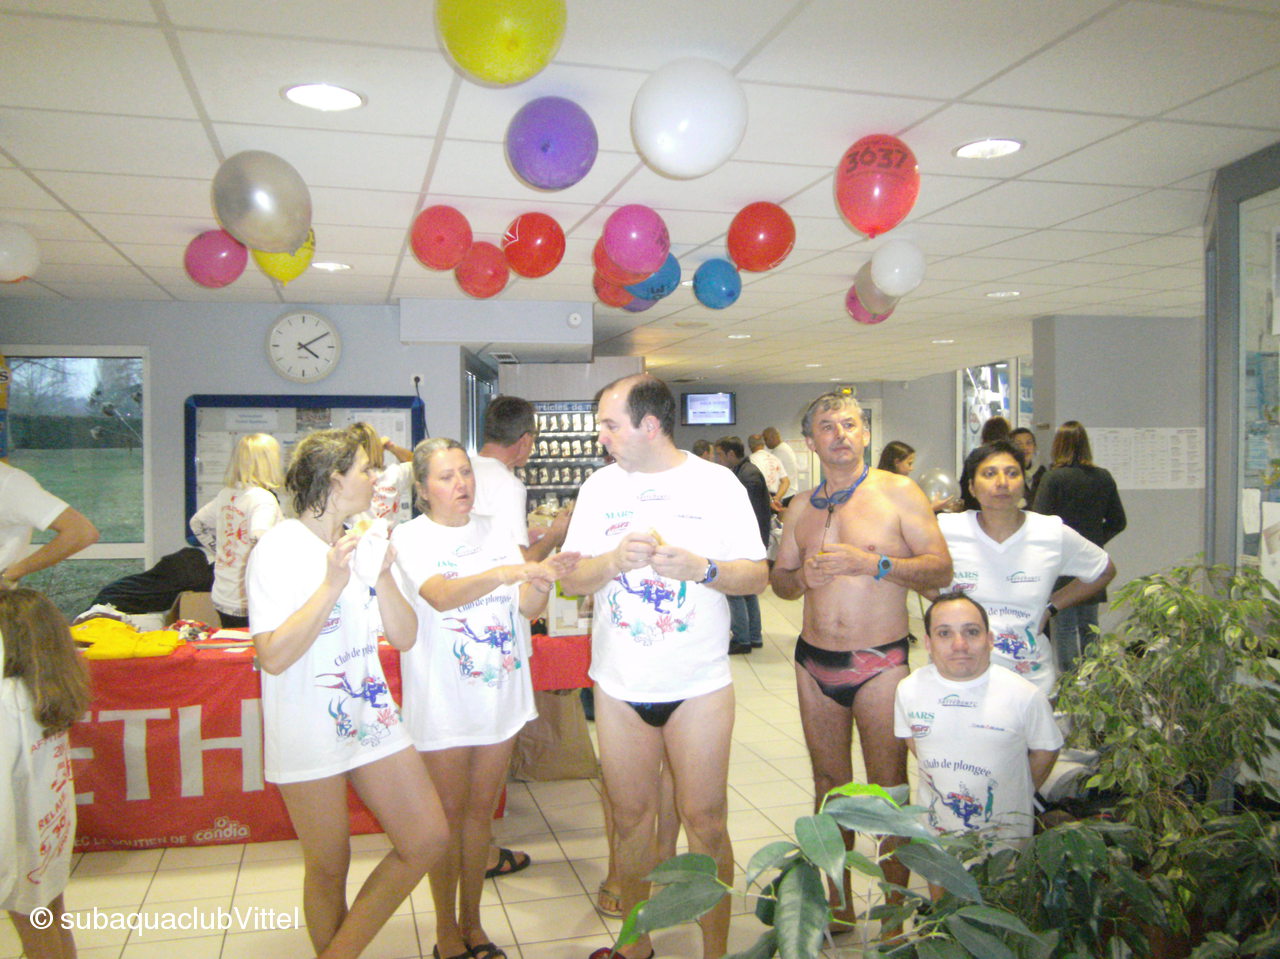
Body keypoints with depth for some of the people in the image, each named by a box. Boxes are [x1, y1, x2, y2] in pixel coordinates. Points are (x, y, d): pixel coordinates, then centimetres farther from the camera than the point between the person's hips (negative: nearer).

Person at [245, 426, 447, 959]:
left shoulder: (363, 543, 7)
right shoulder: (279, 548, -13)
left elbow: (404, 636, 4)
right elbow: (274, 656, -22)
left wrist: (383, 576, -11)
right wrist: (333, 584, -25)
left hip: (372, 717, 6)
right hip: (310, 732, -6)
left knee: (428, 840, 2)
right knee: (329, 869, 8)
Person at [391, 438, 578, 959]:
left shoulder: (496, 532, 5)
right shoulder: (410, 537, -8)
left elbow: (527, 608, -3)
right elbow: (440, 595, -27)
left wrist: (542, 578, -25)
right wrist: (505, 572, -41)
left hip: (500, 695, 4)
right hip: (443, 700, -4)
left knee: (481, 812, 15)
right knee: (449, 816, 7)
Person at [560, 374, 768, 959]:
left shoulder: (717, 483, -3)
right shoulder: (600, 487, 5)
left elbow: (757, 576, -3)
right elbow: (572, 580, 2)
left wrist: (699, 567, -21)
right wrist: (616, 559, -17)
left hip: (699, 684, -2)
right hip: (620, 685, 3)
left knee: (705, 818, 2)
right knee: (630, 814, 13)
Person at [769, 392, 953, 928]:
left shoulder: (898, 493, -5)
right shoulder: (801, 507, 9)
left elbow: (941, 569, -10)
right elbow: (778, 578, 15)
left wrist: (870, 562, -22)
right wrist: (801, 577, -8)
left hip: (880, 663, -4)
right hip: (815, 662, 4)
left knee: (890, 790, 2)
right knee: (829, 785, 13)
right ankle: (838, 904, 28)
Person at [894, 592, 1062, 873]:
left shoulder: (1025, 695, -18)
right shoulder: (909, 689, -10)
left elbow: (1045, 751, -3)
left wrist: (1016, 796, 4)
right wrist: (942, 776, 8)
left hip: (1004, 835, -2)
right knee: (941, 895, 23)